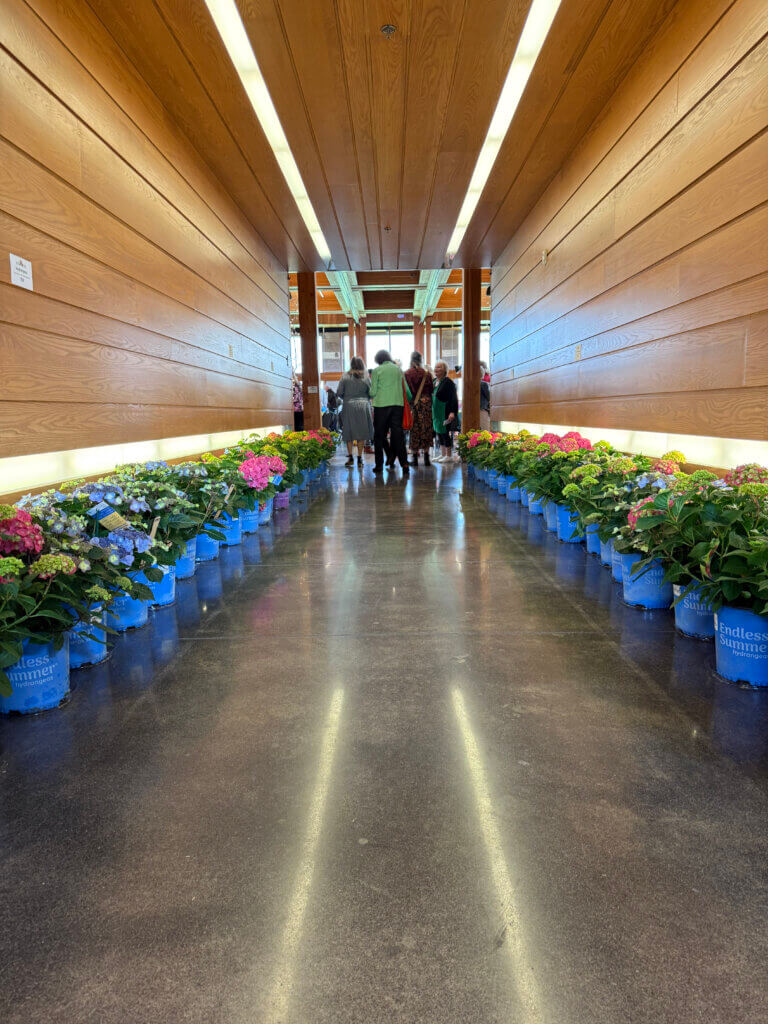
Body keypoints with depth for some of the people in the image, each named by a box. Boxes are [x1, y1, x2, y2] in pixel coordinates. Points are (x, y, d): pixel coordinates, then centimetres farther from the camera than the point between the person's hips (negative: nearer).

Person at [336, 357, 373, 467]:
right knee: (361, 433, 7)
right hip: (363, 406, 1)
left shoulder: (345, 377, -1)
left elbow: (339, 393, -2)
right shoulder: (366, 378, 1)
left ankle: (350, 457, 3)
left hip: (349, 406, 0)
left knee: (349, 433, 9)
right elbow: (371, 393, 3)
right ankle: (359, 458, 7)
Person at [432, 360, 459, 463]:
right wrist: (433, 413, 18)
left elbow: (454, 398, -17)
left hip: (445, 412, -8)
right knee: (439, 432, 12)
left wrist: (452, 412, -25)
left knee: (445, 432, -5)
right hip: (436, 413, 8)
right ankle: (443, 454, 20)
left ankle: (449, 455, 2)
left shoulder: (448, 382, -12)